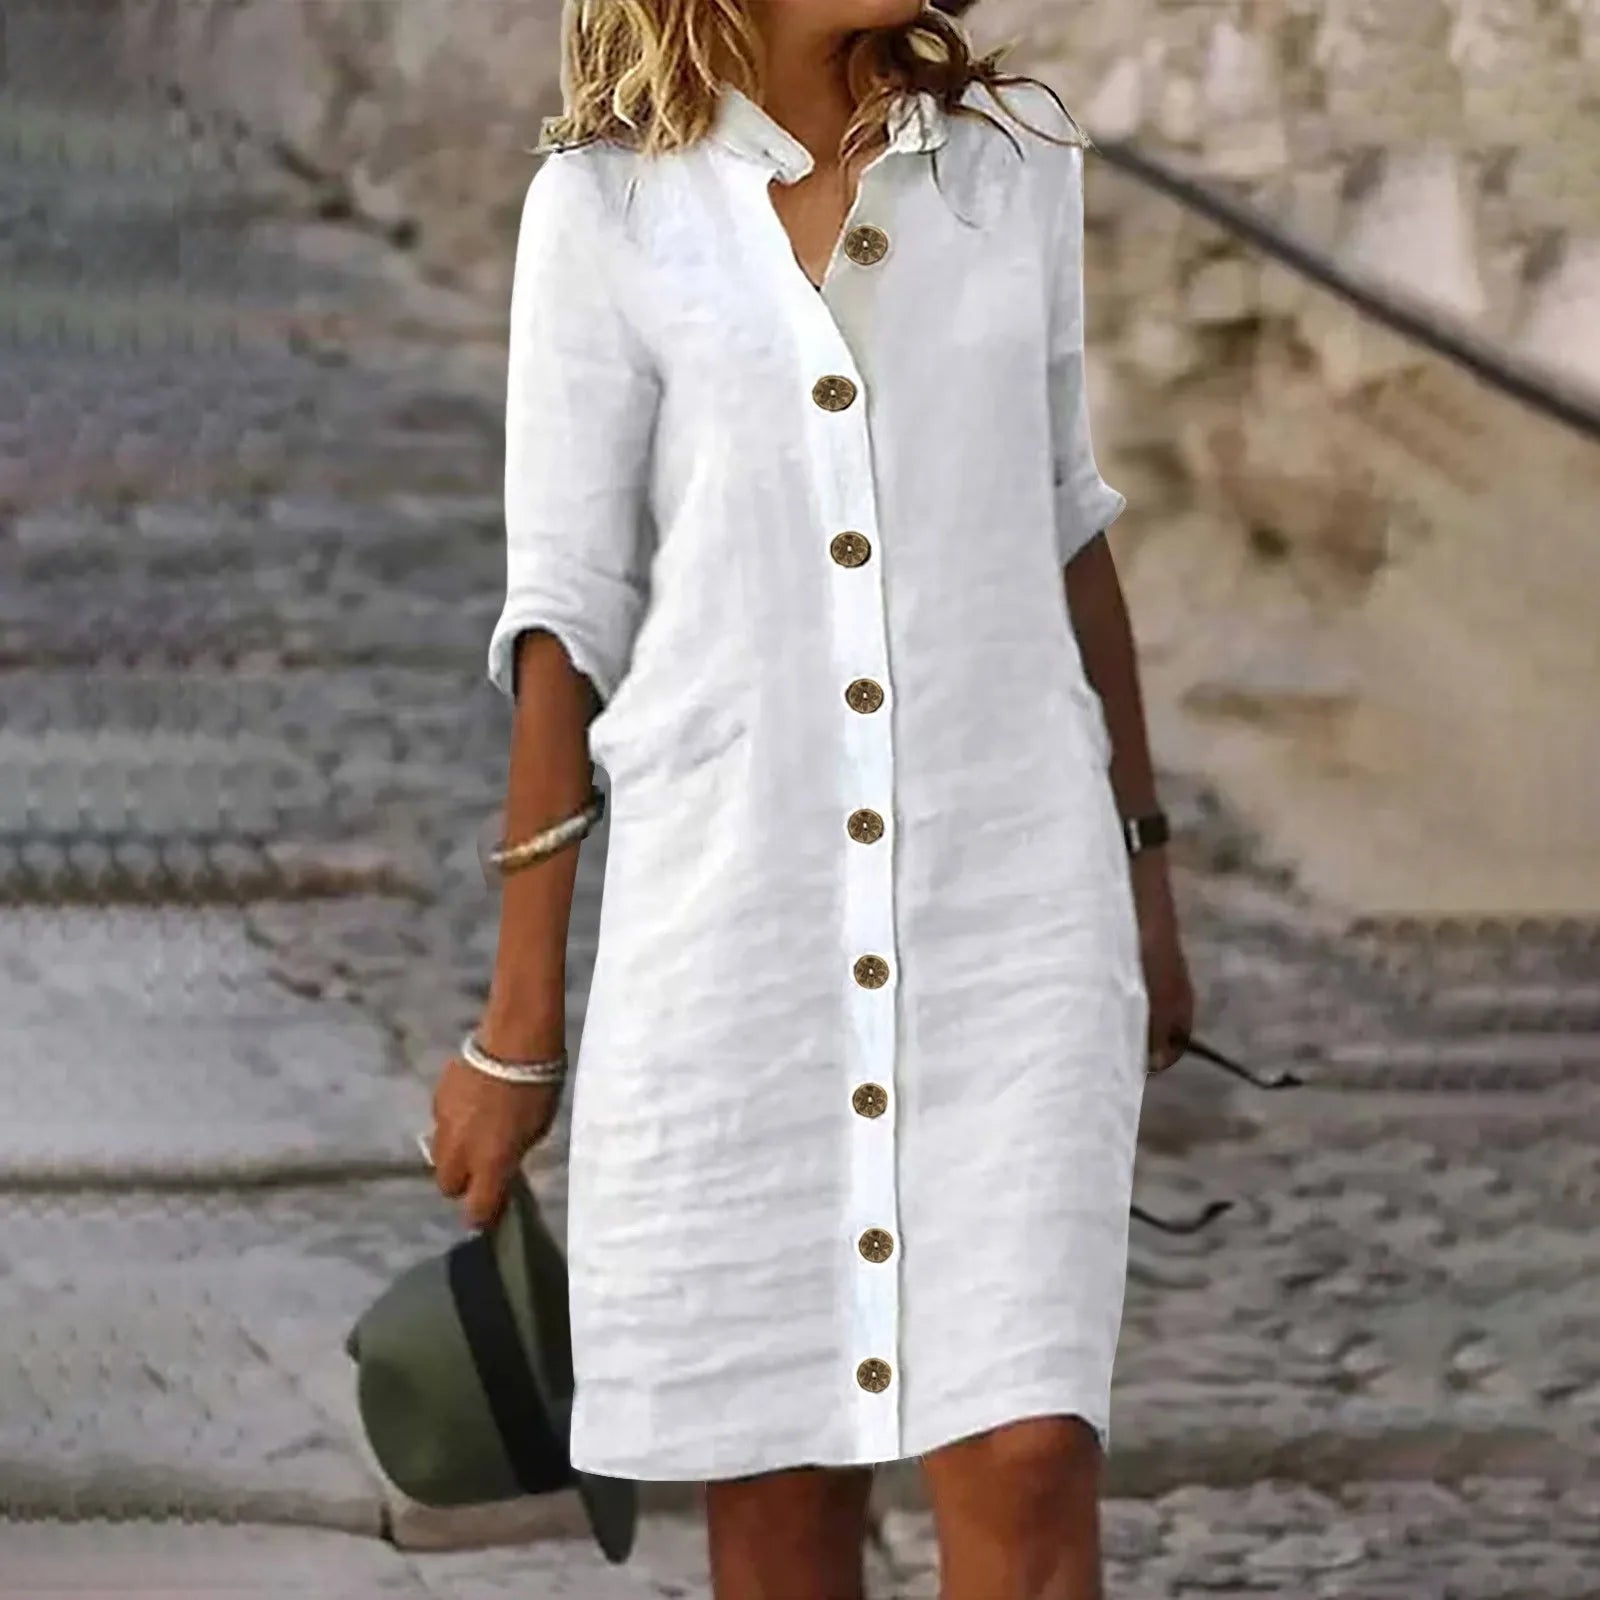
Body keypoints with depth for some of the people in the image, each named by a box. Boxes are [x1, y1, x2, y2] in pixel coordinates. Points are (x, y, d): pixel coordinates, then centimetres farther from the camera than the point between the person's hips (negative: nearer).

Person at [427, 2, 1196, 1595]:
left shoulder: (1011, 159, 4)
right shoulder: (607, 207, -4)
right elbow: (565, 619, -1)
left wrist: (1143, 870, 17)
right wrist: (516, 1029, 0)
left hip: (1006, 901, 1)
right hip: (738, 916, -1)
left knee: (1026, 1459, -9)